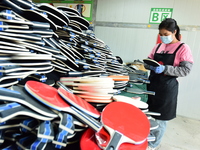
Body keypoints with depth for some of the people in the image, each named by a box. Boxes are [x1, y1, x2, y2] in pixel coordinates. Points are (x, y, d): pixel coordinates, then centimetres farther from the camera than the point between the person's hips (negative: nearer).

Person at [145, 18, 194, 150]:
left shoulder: (183, 48, -7)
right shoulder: (158, 47, 9)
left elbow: (186, 70, -13)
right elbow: (149, 62, 13)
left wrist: (165, 68, -25)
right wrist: (148, 64, -11)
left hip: (167, 88, -5)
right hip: (152, 84, 5)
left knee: (160, 118, 8)